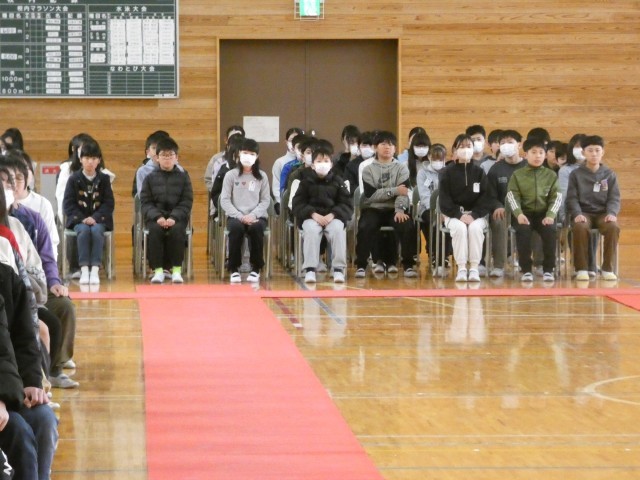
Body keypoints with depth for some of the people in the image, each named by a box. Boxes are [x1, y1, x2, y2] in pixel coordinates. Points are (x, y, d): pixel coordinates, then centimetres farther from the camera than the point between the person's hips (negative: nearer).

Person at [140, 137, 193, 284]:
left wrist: (174, 218, -15)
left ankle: (176, 270, -22)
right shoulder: (150, 178, 9)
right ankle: (158, 270, -26)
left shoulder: (183, 177, 8)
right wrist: (157, 217, -16)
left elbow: (186, 202, 1)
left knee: (177, 230, -33)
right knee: (155, 230, -32)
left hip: (177, 217, 0)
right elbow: (145, 202, 3)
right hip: (155, 217, 0)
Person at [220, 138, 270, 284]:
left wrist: (253, 215, -14)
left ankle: (256, 268, -18)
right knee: (236, 227, -36)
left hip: (257, 216, 1)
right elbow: (225, 200, -1)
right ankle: (234, 269, -21)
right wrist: (240, 216, -14)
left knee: (256, 228, -35)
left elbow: (265, 200, 4)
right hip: (235, 216, -1)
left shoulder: (262, 176, 10)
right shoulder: (231, 175, 6)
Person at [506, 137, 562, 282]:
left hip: (544, 213, 1)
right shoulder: (517, 175, 8)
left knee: (550, 230, -30)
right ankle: (526, 270, -23)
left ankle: (548, 269, -18)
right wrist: (519, 214, -19)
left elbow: (556, 197, 4)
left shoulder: (551, 175, 12)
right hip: (524, 213, -1)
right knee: (522, 230, -33)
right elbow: (512, 196, -2)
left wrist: (550, 215, -13)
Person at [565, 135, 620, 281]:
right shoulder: (576, 174, 7)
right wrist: (577, 214, -19)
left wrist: (612, 213, -15)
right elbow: (572, 198, 1)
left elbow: (614, 198, 6)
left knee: (613, 227, -33)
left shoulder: (609, 175, 11)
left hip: (603, 213, 1)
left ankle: (607, 268, -21)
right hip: (583, 212, -1)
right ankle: (581, 268, -26)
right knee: (580, 227, -37)